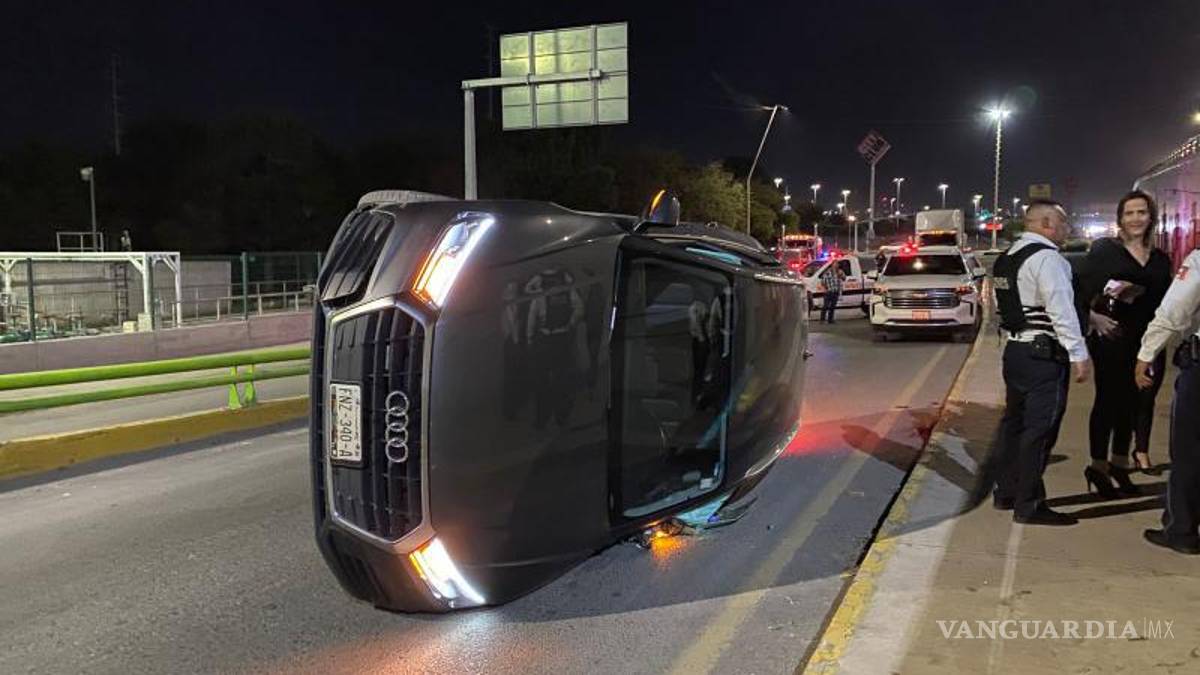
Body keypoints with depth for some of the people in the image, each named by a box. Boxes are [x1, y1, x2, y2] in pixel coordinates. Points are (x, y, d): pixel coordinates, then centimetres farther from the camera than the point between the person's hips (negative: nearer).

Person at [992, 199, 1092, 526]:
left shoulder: (1007, 257, 13)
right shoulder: (1046, 257, -14)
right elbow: (1061, 310, -19)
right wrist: (1079, 354, -16)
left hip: (1015, 348, 9)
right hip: (1044, 354, -9)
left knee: (1015, 421, 16)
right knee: (1040, 429, -4)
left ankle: (1005, 492, 25)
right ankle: (1029, 505, 1)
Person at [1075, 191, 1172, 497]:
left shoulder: (1160, 259, 13)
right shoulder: (1104, 250, -2)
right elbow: (1081, 289, -8)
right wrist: (1092, 317, -22)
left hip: (1148, 342, 5)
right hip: (1113, 337, -5)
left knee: (1134, 401, 11)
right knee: (1108, 400, -1)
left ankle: (1119, 462, 23)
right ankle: (1098, 465, 8)